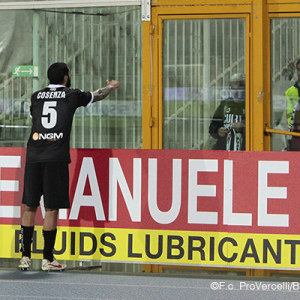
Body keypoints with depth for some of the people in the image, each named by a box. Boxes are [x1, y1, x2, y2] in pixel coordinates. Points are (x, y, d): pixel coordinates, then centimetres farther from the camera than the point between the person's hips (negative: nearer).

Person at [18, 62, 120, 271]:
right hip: (56, 157, -3)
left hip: (33, 157, 3)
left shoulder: (36, 96, 13)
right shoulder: (72, 95, 5)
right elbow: (97, 96, 24)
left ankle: (25, 256, 9)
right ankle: (48, 259, 1)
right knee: (52, 208, -1)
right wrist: (111, 87, 46)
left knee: (30, 207, 9)